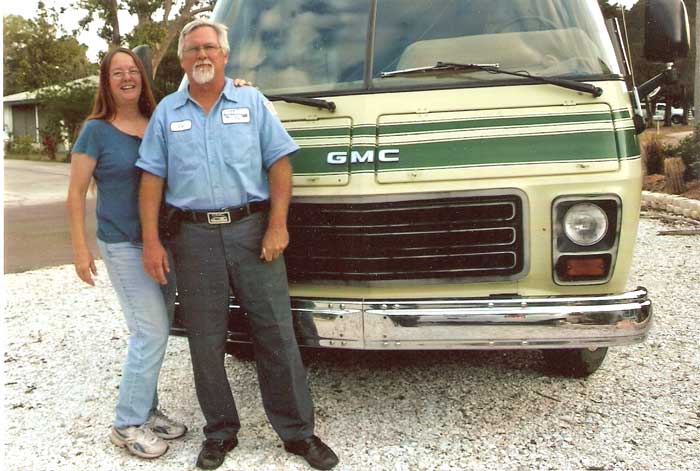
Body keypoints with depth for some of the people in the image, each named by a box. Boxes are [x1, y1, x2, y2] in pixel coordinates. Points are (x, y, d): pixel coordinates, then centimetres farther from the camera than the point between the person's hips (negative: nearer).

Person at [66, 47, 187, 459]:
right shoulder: (96, 131, -4)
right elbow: (77, 194, -4)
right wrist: (81, 248, -10)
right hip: (123, 245, -5)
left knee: (155, 330, 11)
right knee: (152, 330, -8)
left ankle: (147, 410, 27)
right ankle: (128, 424, 7)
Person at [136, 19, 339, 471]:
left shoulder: (253, 102, 8)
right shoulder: (167, 112, 11)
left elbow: (279, 164, 2)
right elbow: (152, 179, 8)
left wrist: (277, 227, -9)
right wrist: (151, 241, -1)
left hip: (251, 229, -1)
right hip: (194, 236, 2)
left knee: (277, 334, 1)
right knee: (206, 341, 7)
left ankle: (298, 431, 13)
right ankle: (220, 432, 23)